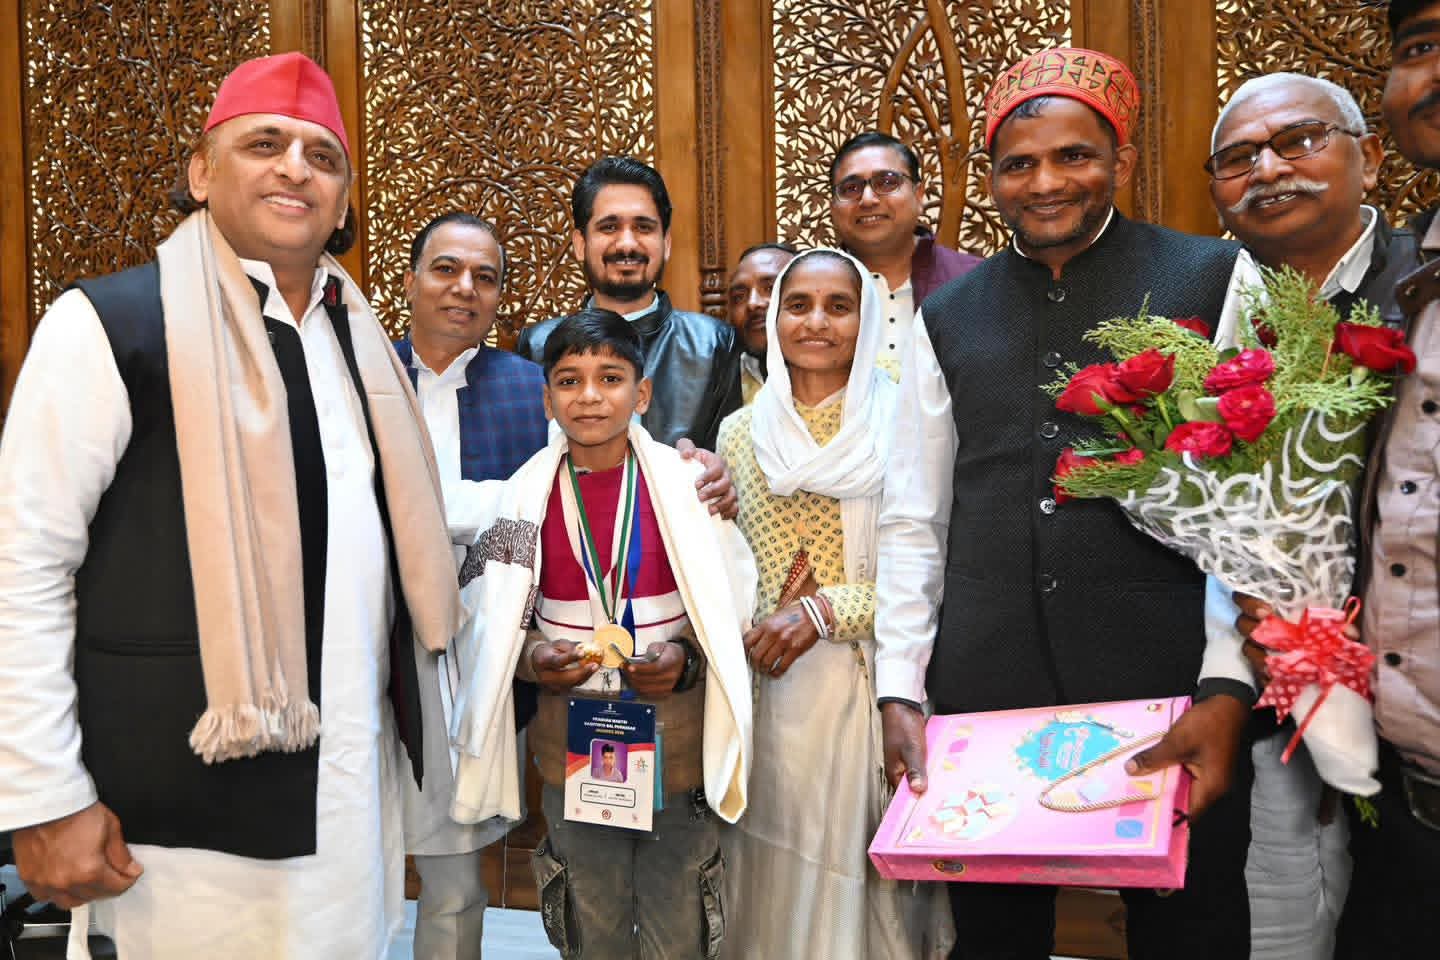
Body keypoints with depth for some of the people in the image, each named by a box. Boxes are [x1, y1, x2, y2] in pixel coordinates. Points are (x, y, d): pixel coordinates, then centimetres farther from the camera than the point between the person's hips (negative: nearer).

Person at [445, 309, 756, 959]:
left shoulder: (687, 485, -6)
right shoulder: (525, 497, -2)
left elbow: (730, 612, 0)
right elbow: (492, 626, 6)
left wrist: (683, 659, -17)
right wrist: (532, 658, -13)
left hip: (675, 736, -1)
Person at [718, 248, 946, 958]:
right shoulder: (741, 432, 7)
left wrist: (823, 610, -16)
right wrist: (763, 624, -7)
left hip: (869, 686, -2)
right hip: (768, 692, 3)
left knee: (862, 869, 6)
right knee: (775, 871, 12)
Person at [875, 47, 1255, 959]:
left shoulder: (1216, 282, 2)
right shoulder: (948, 319, 10)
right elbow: (913, 524, 10)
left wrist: (1229, 688, -12)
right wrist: (900, 692, 2)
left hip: (1173, 696, -2)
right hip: (985, 698, 3)